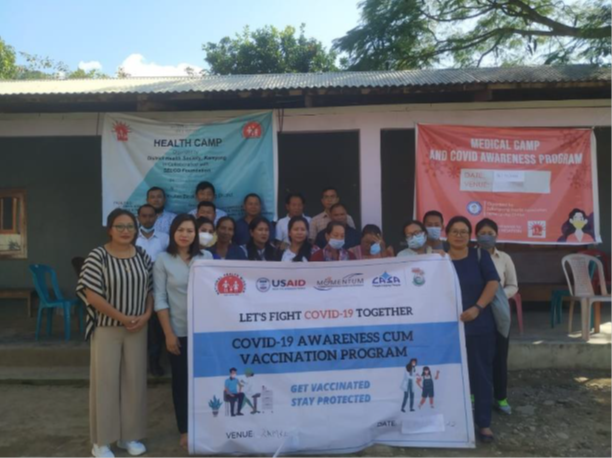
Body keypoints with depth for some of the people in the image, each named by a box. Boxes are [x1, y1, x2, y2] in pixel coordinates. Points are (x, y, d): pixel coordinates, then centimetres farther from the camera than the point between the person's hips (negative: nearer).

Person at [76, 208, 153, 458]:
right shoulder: (97, 256, -10)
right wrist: (121, 317, -16)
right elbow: (91, 293, -14)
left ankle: (129, 435, 25)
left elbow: (150, 288, 9)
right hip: (106, 327, -4)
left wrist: (146, 315, -7)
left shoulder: (142, 256, 4)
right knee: (105, 380, 3)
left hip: (137, 328, 4)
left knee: (134, 380, 9)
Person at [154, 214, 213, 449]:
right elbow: (160, 300, -4)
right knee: (181, 380, 9)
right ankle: (185, 430, 24)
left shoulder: (206, 257, 3)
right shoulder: (163, 260, -2)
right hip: (179, 330, -1)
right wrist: (168, 333, -9)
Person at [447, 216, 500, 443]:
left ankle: (484, 423, 16)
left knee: (481, 373, 5)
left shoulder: (480, 256, 3)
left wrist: (477, 308, -16)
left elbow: (493, 282, -6)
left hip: (479, 326, 0)